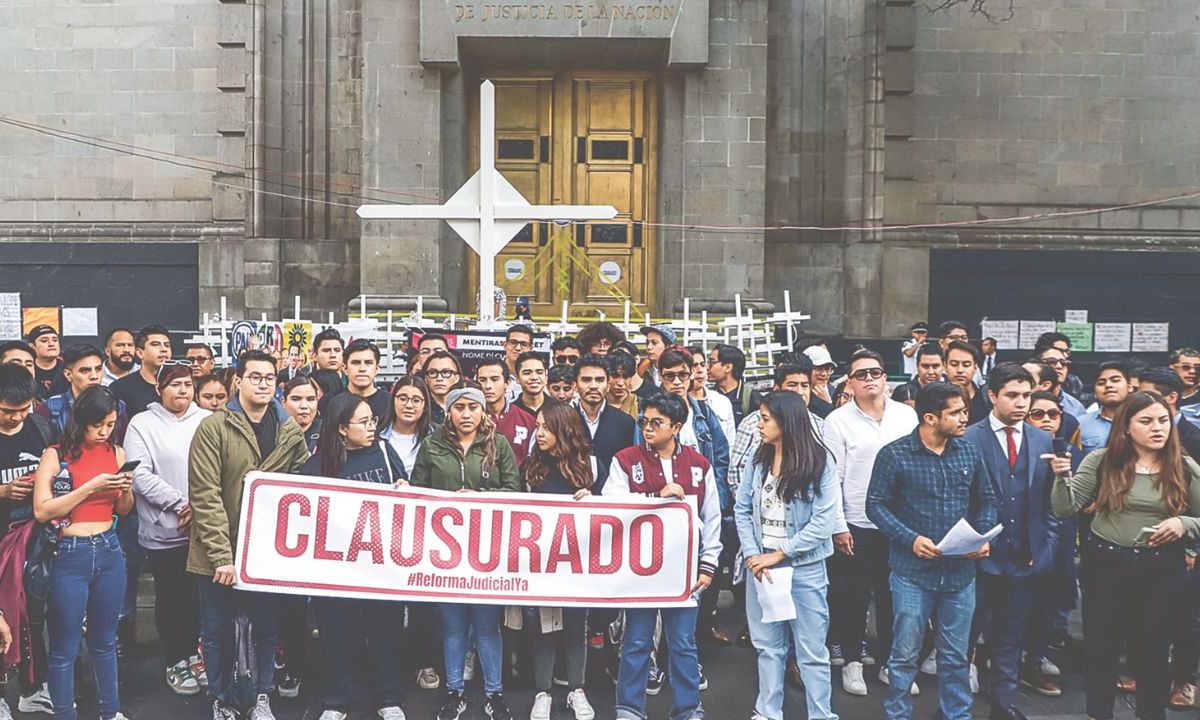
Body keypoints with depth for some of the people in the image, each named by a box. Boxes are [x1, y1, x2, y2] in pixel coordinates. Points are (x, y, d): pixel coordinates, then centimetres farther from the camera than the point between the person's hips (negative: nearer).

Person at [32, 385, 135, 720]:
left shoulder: (116, 452, 5)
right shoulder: (56, 454, -6)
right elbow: (41, 510, -13)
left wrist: (126, 490, -9)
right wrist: (91, 487, -20)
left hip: (109, 552, 4)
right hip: (69, 555, -4)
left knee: (105, 641, 17)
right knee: (65, 647, 6)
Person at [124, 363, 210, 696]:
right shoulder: (142, 424, -2)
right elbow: (140, 476, -10)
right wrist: (181, 504, -15)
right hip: (164, 531, -2)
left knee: (199, 592, 9)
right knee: (170, 597, 8)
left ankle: (191, 652, 29)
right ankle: (175, 662, 24)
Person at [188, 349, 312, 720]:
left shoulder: (291, 432, 3)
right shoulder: (213, 428, -11)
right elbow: (205, 496, -15)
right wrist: (221, 555, -20)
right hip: (218, 553, -3)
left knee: (267, 626, 14)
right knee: (217, 631, 11)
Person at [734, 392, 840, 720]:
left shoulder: (820, 462, -9)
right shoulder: (759, 460, 4)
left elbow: (823, 521, -14)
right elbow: (742, 510, 3)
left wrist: (779, 554, -14)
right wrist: (752, 555, -10)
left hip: (804, 567, -4)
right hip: (761, 565, 4)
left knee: (812, 651, 5)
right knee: (768, 646, 14)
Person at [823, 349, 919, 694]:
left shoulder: (907, 415, 3)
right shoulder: (837, 421, -6)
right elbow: (832, 479, -6)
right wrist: (838, 527, -8)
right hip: (856, 525, -3)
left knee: (892, 595, 12)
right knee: (854, 597, 8)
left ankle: (890, 662, 28)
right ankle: (852, 661, 25)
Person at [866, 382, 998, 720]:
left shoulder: (969, 453, 4)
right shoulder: (894, 454, -10)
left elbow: (986, 501, 12)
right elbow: (876, 505, -7)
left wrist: (982, 537, -5)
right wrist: (911, 539, -18)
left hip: (961, 571, 4)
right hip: (913, 571, -4)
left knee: (956, 656, 15)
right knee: (905, 654, 6)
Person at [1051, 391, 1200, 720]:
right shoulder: (1101, 460, -4)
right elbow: (1065, 509, -7)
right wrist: (1063, 477, -23)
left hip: (1161, 568, 0)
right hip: (1104, 564, 0)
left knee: (1153, 649, 11)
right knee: (1100, 646, 10)